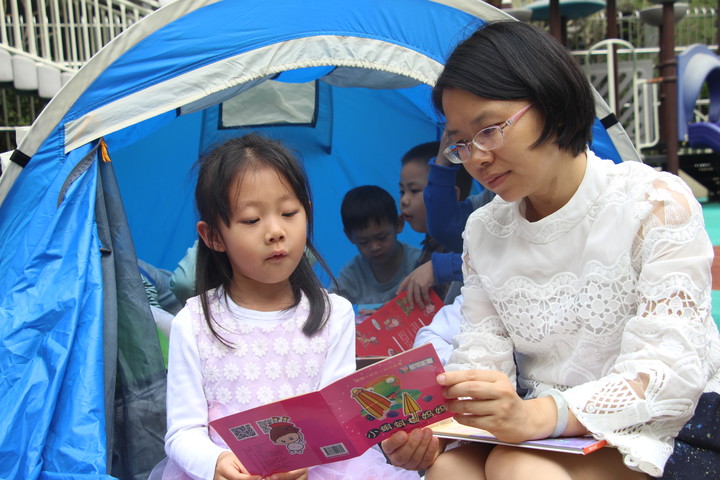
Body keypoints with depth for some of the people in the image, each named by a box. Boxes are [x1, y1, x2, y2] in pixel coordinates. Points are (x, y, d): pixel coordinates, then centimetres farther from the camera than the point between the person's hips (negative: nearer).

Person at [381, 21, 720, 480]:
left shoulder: (656, 204, -10)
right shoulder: (483, 231, 7)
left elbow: (670, 369, -18)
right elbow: (480, 357, 1)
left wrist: (538, 416, -35)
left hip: (664, 431, -3)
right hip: (546, 437, 4)